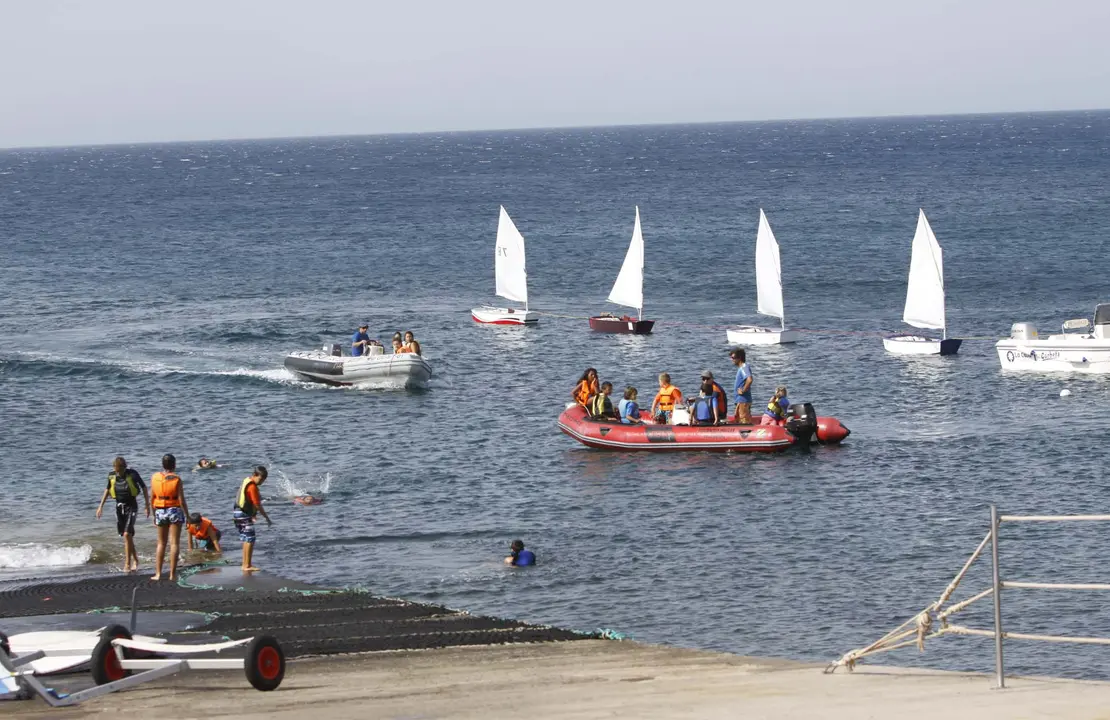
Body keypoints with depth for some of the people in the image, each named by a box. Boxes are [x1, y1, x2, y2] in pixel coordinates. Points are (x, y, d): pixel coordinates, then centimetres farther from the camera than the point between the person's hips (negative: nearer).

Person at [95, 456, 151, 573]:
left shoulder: (132, 474, -13)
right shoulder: (112, 476, -2)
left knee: (127, 535, -15)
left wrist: (147, 504, -1)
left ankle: (127, 563, -11)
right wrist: (101, 506, 12)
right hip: (119, 507, 5)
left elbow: (144, 487, -1)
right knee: (126, 536, 8)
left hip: (131, 506, -5)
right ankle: (135, 560, 26)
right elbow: (107, 490, 14)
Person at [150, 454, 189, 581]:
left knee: (161, 543, 14)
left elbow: (152, 499, 2)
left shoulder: (154, 478, -1)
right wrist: (188, 515, -1)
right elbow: (181, 500, -11)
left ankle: (158, 573, 10)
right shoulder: (176, 479, -11)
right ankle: (172, 574, -2)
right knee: (174, 543, 2)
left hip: (160, 512, 3)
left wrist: (154, 515, 14)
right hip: (175, 510, -3)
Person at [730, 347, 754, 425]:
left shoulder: (744, 367, -16)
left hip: (743, 401, -11)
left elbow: (749, 380, -33)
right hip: (740, 400, 11)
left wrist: (743, 390, -22)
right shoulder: (741, 368, 16)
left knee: (745, 422, -9)